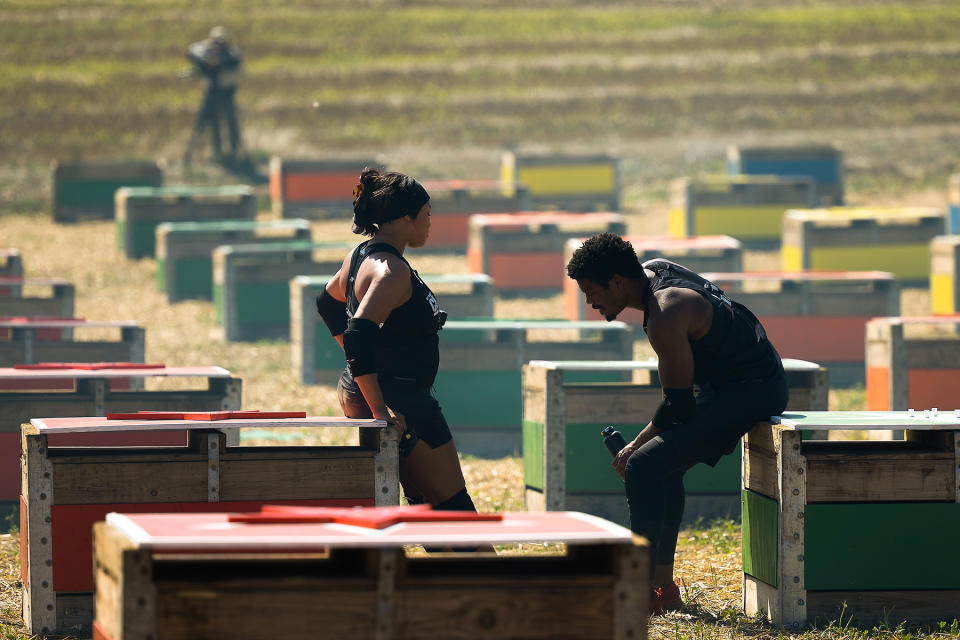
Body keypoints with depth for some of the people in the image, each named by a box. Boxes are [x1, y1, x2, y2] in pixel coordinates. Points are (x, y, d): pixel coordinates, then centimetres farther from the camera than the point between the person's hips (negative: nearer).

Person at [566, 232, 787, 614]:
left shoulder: (666, 316, -25)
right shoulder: (653, 270, 6)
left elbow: (679, 405, -21)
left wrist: (635, 446, -8)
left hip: (750, 393, -11)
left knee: (643, 466, -16)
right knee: (664, 466, 20)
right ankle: (663, 585, 22)